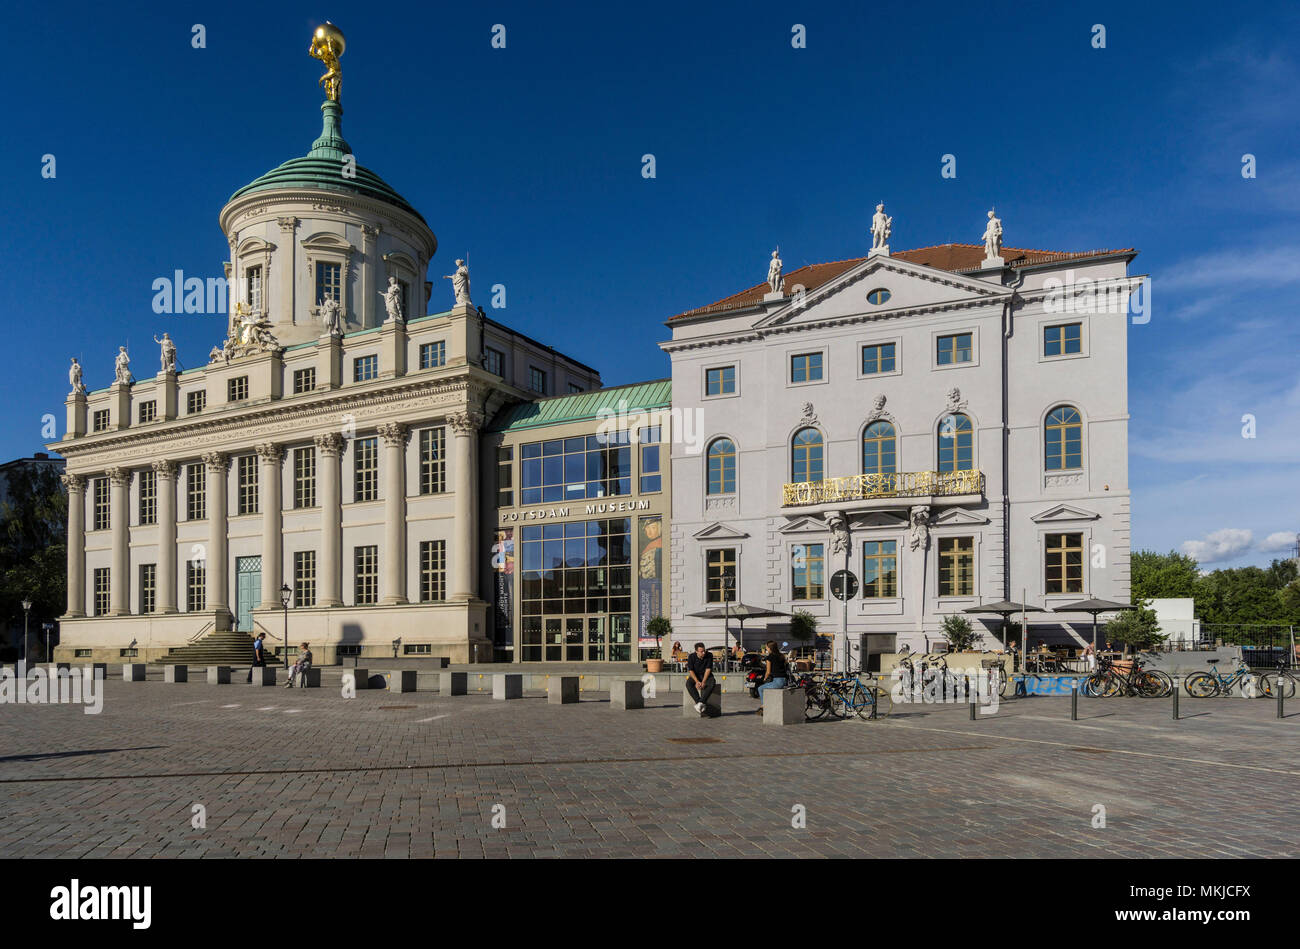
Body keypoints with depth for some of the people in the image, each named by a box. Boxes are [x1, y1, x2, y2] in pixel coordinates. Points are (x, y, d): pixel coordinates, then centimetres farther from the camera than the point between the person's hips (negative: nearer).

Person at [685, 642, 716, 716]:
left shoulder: (709, 655, -12)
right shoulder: (691, 657, -12)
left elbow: (708, 669, -14)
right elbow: (691, 670, -12)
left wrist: (703, 681, -25)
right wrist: (697, 681, -27)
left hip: (706, 675, 0)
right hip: (695, 676, 0)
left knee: (712, 682, -35)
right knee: (688, 684, -33)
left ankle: (701, 702, -40)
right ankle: (701, 704, -39)